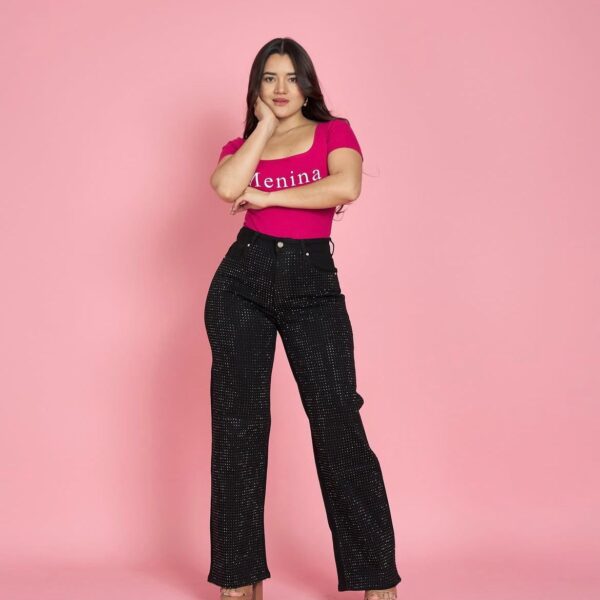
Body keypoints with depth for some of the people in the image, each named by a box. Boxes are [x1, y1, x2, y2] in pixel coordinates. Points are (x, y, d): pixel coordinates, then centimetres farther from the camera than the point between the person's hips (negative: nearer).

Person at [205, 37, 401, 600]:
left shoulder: (333, 132, 9)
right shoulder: (242, 145, 14)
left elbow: (347, 186, -13)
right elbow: (228, 187, -11)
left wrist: (267, 196, -6)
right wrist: (265, 122, 1)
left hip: (312, 284, -2)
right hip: (243, 282, 2)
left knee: (338, 423, -9)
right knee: (238, 425, 1)